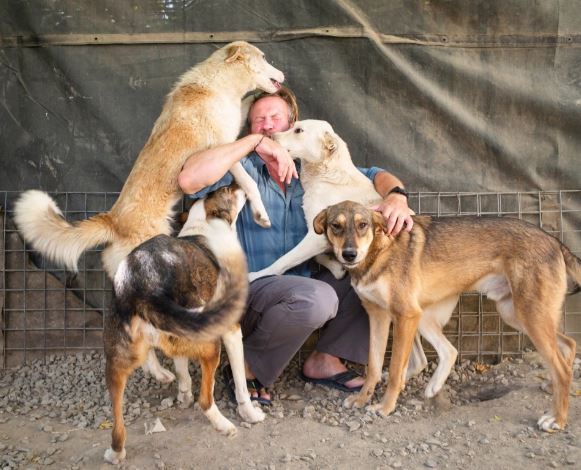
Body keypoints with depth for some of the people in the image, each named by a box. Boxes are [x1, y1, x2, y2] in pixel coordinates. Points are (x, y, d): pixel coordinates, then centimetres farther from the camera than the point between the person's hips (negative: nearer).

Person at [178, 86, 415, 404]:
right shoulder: (240, 169, -7)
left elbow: (373, 175, 6)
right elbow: (189, 180, -27)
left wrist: (396, 197, -18)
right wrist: (253, 141, -24)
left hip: (304, 281, 6)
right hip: (249, 286, -6)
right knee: (318, 297, -35)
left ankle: (325, 359, 5)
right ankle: (249, 366, -7)